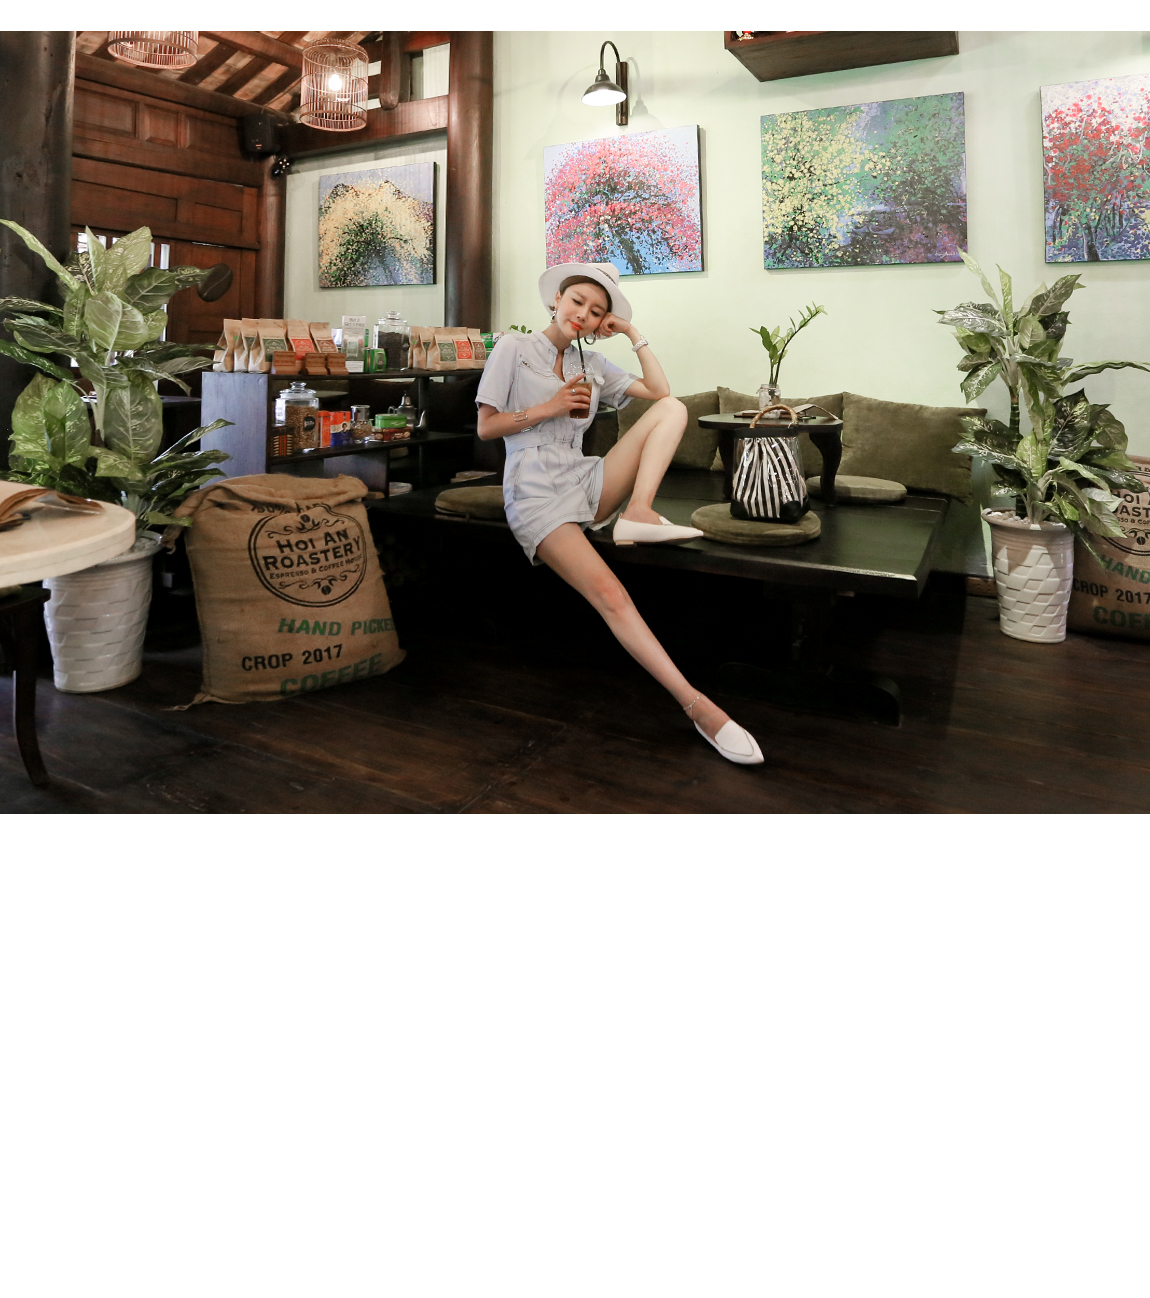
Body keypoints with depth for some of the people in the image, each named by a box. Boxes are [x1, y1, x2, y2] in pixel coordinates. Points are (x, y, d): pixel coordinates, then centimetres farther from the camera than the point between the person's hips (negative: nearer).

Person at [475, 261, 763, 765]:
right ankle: (697, 706, -32)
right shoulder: (514, 348, 6)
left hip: (586, 483, 6)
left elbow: (660, 391, 12)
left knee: (673, 408, -8)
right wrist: (548, 408, -8)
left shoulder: (591, 364, 19)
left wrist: (635, 335, 9)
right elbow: (486, 426, 1)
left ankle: (637, 514, -29)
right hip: (537, 493, -6)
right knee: (609, 594, -27)